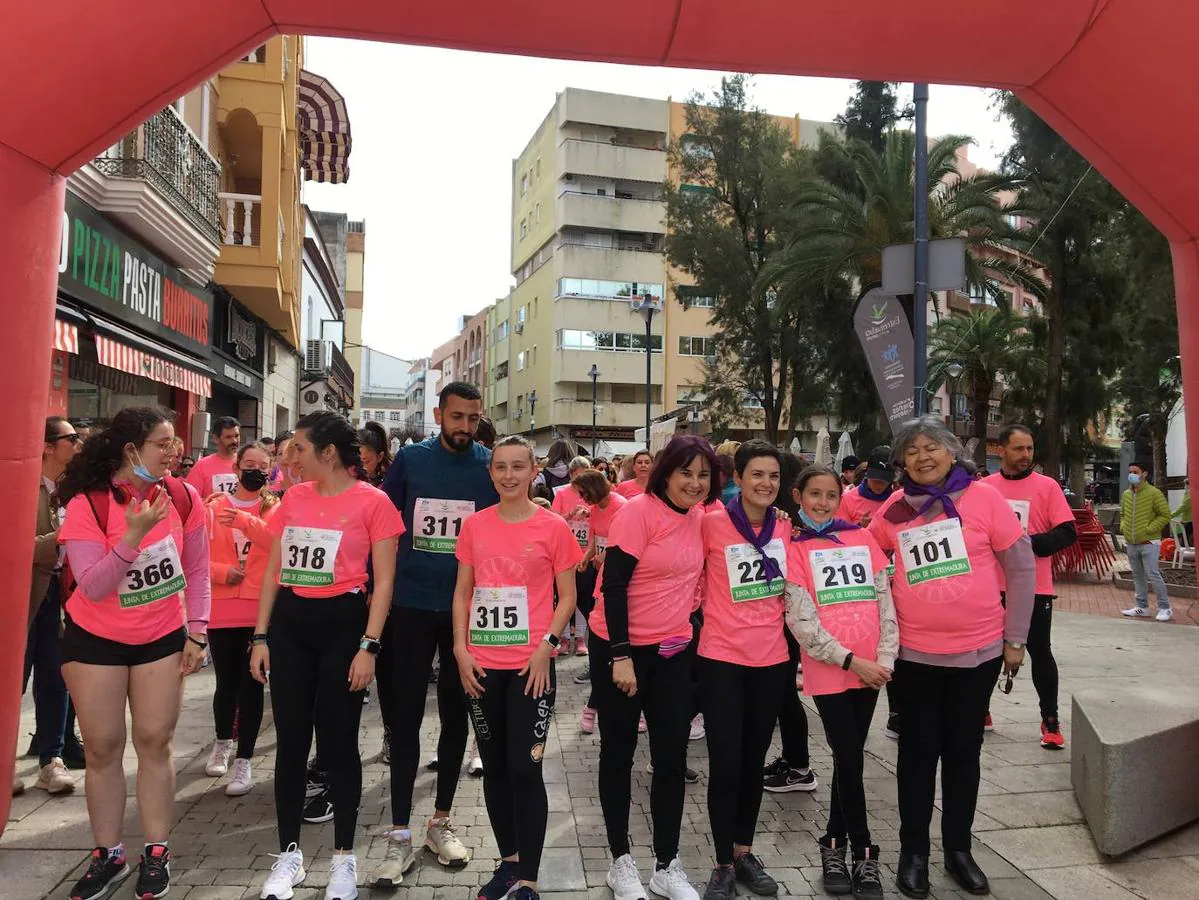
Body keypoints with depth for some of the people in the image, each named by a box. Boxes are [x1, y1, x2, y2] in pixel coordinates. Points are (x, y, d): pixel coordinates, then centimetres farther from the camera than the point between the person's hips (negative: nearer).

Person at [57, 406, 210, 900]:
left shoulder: (182, 497, -10)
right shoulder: (87, 504, -17)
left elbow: (196, 570, 0)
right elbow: (92, 586, -22)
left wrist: (197, 630, -4)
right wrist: (133, 536, -34)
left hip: (162, 637, 1)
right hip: (94, 639, -1)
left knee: (154, 743, 5)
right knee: (103, 748, 8)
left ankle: (156, 853, 19)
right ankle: (108, 855, 25)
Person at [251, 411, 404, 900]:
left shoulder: (372, 502, -8)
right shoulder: (293, 498, 7)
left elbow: (383, 581, -8)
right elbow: (273, 570, 11)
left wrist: (368, 646, -13)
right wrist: (261, 636, 7)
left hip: (342, 624, -4)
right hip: (288, 625, 5)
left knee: (338, 743, 5)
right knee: (290, 741, 11)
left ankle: (344, 857, 23)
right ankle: (289, 854, 27)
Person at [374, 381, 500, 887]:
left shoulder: (491, 466, -2)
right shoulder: (409, 460, -1)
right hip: (411, 607, 0)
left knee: (455, 714, 11)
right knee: (406, 715, 4)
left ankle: (441, 822, 28)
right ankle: (400, 836, 15)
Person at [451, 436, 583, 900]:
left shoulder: (553, 527, -5)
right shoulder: (474, 525, 4)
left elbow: (567, 597, -1)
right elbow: (462, 592, 8)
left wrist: (546, 645, -13)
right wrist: (461, 649, -2)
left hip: (531, 665, -3)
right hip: (481, 665, 4)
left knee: (525, 768, -2)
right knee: (494, 767, 14)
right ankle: (508, 860, 31)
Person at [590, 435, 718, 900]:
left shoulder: (699, 519, 2)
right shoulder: (639, 511, -17)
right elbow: (613, 585, -19)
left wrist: (687, 623, 11)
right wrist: (621, 655, -20)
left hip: (675, 652, 6)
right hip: (622, 650, -5)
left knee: (672, 757, 9)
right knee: (618, 753, 9)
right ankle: (621, 861, 25)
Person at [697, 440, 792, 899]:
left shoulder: (785, 527, 2)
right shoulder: (712, 522, -12)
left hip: (771, 658, 4)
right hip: (721, 658, -4)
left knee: (754, 761, 16)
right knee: (725, 764, 0)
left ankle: (745, 852, 33)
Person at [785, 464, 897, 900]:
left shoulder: (862, 538, 9)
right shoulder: (794, 547, -3)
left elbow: (884, 600, 7)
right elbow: (802, 620, -9)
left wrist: (886, 657, -3)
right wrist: (851, 660, -12)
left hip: (871, 667, 4)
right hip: (829, 669, -3)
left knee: (848, 758, 11)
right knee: (850, 759, -3)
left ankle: (835, 842, 28)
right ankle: (864, 854, 13)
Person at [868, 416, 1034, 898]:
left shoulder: (983, 497, -7)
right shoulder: (893, 509, -2)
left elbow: (1021, 567, -2)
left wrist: (1015, 639, -1)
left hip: (979, 650, 0)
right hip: (914, 653, 1)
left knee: (964, 749, 14)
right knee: (918, 750, 10)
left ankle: (958, 848, 30)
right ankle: (913, 852, 23)